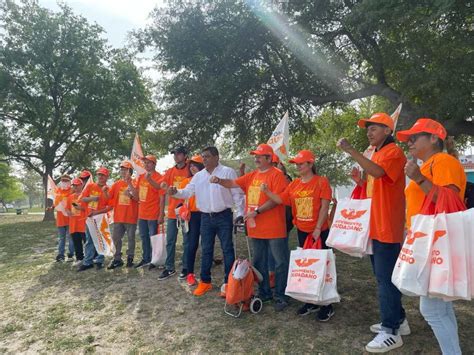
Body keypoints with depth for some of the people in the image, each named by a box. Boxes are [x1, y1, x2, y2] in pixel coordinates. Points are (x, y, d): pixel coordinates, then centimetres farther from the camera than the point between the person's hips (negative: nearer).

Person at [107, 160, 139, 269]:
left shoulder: (134, 183, -4)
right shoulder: (116, 184, 8)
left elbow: (137, 197, -15)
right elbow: (108, 197, 8)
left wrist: (129, 183, -19)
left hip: (131, 216, -4)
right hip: (118, 216, 5)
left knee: (131, 238, 5)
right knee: (116, 238, 9)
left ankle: (130, 258, 18)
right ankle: (117, 259, 19)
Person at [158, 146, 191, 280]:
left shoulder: (190, 170, -4)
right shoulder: (169, 172, 7)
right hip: (172, 211, 4)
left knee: (186, 241, 7)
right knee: (170, 241, 9)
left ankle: (185, 267, 19)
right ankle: (169, 268, 20)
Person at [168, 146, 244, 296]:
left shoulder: (228, 172, -6)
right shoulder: (198, 176, 10)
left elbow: (237, 193, -7)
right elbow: (188, 192, 8)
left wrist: (240, 213, -10)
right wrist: (176, 192, -12)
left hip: (224, 216, -5)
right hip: (205, 217, 5)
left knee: (227, 249, 3)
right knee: (206, 250, 12)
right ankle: (205, 281, 25)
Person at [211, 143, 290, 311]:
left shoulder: (277, 174, -10)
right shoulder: (252, 175, 12)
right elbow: (233, 183, 10)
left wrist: (257, 211, -21)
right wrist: (219, 180, -10)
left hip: (274, 229, -7)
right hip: (256, 228, 8)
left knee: (280, 262, 4)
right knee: (259, 262, 17)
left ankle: (281, 296, 16)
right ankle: (264, 293, 32)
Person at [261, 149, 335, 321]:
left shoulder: (321, 181, -10)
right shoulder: (294, 184, 5)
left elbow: (324, 207, -13)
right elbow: (280, 199, 1)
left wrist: (318, 228, -17)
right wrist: (267, 191, -15)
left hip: (320, 231, -5)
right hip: (302, 231, 6)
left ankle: (327, 306, 18)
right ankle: (311, 302, 30)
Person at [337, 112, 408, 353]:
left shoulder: (393, 152, -10)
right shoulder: (376, 154, 19)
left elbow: (378, 172, -31)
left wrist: (350, 150, -30)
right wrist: (361, 180, 9)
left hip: (387, 227, -10)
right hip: (376, 226, 10)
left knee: (385, 277, -5)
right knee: (383, 276, 16)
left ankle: (391, 332, 5)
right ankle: (397, 320, 29)